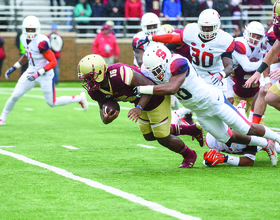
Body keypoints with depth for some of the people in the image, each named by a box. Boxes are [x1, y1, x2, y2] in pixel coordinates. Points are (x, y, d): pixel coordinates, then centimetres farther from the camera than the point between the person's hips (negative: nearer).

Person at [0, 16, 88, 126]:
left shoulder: (41, 42, -28)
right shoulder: (24, 38, -2)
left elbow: (53, 62, -26)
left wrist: (38, 74, -31)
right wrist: (14, 68, 16)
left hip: (45, 75, -6)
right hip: (31, 71, 6)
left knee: (52, 103, 7)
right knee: (15, 96, -1)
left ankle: (79, 98, 25)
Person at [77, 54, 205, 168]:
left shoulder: (119, 73, -42)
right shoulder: (94, 91, -17)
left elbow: (150, 85, -37)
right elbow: (103, 108, -6)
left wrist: (139, 107, -49)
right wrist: (105, 119, -31)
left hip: (157, 95, -8)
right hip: (141, 100, 8)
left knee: (163, 139, 1)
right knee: (149, 135, 23)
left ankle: (189, 155, 32)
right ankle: (192, 130, 38)